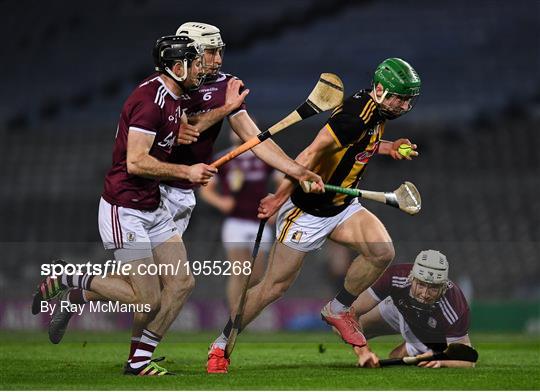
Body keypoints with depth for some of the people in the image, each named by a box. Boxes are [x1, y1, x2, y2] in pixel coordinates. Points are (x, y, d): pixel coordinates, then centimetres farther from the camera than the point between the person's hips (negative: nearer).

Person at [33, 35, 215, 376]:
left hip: (154, 207, 10)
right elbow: (136, 163, -25)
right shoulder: (150, 99, -20)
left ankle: (139, 360, 9)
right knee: (149, 299, -9)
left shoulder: (173, 98, 10)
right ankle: (70, 282, 7)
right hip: (125, 210, -10)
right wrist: (186, 172, -16)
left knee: (182, 284, 2)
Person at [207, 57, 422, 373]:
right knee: (276, 285, -1)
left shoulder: (376, 113, 2)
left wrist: (387, 147, 9)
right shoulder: (356, 115, -27)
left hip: (342, 206, 8)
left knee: (383, 251, -15)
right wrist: (280, 197, -28)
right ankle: (221, 346, 16)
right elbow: (313, 153, -28)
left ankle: (338, 310, 8)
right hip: (307, 211, -8)